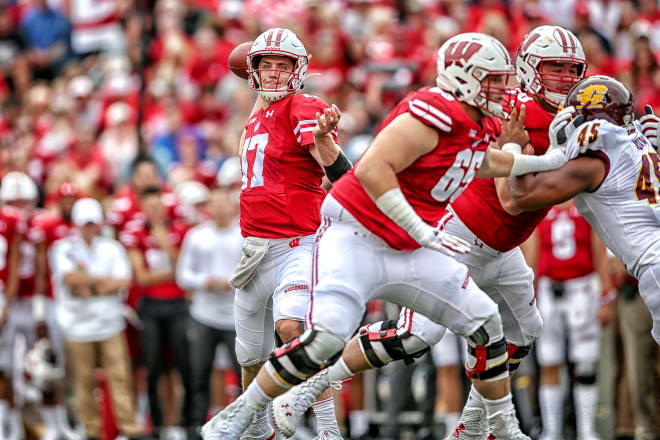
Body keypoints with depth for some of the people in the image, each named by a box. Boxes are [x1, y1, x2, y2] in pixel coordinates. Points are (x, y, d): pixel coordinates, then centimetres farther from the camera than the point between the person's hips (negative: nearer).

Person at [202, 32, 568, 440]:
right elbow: (372, 170, -28)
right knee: (326, 337, -25)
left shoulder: (478, 125, 8)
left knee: (485, 323, 5)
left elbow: (484, 163, 33)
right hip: (355, 236, -9)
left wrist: (547, 161, 25)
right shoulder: (435, 114, -21)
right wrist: (422, 231, -27)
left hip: (407, 251, 9)